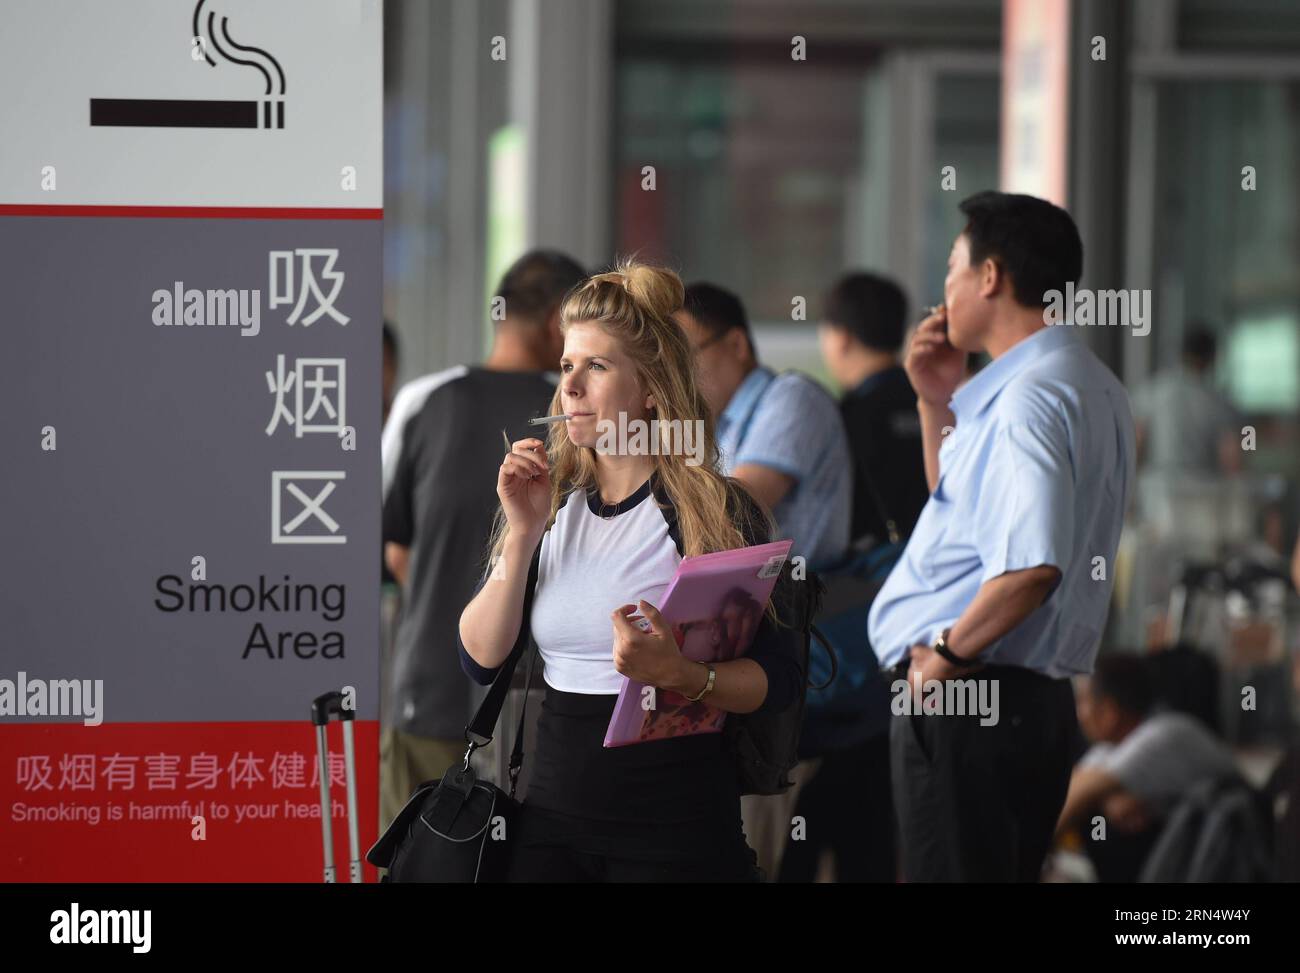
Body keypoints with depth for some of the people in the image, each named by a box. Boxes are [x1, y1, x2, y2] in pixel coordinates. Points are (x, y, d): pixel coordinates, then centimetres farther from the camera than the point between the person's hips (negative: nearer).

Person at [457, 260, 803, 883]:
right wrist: (523, 533, -9)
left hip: (675, 827, -4)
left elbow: (778, 679, -10)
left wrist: (680, 674, -27)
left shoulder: (715, 511, -6)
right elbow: (481, 659, 1)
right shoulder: (549, 501, 8)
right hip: (553, 819, 4)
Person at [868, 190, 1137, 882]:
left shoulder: (1030, 397, -18)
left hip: (963, 700, -10)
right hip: (1032, 698, 10)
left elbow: (1032, 563, -31)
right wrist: (938, 403, 18)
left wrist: (950, 651, -18)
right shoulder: (1089, 386, 16)